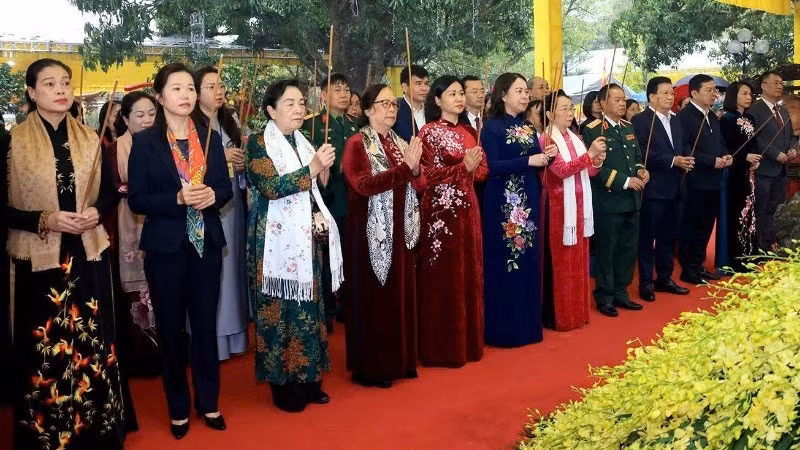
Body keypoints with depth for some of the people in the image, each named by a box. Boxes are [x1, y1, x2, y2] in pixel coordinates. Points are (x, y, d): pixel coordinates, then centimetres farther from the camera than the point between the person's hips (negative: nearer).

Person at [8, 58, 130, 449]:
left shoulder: (89, 139, 6)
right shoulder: (14, 141, -4)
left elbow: (109, 190, 13)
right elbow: (6, 207, -5)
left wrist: (97, 211, -7)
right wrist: (43, 219, -18)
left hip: (88, 255, 3)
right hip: (40, 260, -3)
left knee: (93, 341, 9)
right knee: (45, 347, 3)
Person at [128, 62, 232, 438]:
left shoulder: (211, 138, 6)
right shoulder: (145, 141, -5)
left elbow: (226, 189, 8)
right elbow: (136, 199, -8)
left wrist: (212, 195, -14)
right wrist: (179, 199, -21)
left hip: (207, 244, 3)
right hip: (165, 246, -3)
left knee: (206, 323, 11)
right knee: (170, 327, 8)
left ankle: (209, 401, 26)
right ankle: (178, 408, 23)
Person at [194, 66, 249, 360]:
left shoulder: (231, 122, 12)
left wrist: (242, 164, -1)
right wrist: (220, 157, -15)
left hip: (232, 202, 6)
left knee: (232, 261, 10)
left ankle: (234, 332, 19)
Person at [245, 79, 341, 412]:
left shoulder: (303, 143, 13)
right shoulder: (259, 143, -6)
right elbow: (271, 188, -21)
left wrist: (325, 170, -1)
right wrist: (312, 167, -24)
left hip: (307, 238, 7)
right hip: (278, 240, -6)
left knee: (308, 306, 10)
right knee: (280, 309, -1)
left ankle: (307, 378, 21)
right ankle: (283, 385, 10)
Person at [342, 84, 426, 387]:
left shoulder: (400, 143, 13)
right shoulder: (357, 144, -7)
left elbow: (419, 185, 7)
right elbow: (364, 185, -22)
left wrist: (415, 170, -14)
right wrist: (405, 168, -26)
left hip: (401, 232, 7)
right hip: (372, 234, -6)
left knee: (401, 294, 11)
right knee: (373, 298, 0)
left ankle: (399, 360, 22)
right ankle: (370, 367, 9)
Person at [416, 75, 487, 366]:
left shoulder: (470, 131, 13)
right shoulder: (430, 132, -6)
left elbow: (483, 170, 14)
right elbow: (429, 174, -12)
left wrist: (476, 166, -8)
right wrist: (464, 167, -20)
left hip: (468, 207, 7)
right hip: (441, 209, -6)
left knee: (469, 273, 10)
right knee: (443, 277, -2)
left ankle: (468, 340, 22)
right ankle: (442, 346, 7)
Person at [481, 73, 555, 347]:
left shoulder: (528, 127, 14)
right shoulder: (493, 127, -7)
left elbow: (535, 162, 16)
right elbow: (491, 166, -17)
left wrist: (546, 156, -5)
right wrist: (528, 161, -20)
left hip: (528, 200, 7)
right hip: (503, 203, -7)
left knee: (528, 261, 10)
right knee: (504, 264, -3)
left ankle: (528, 324, 21)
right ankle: (504, 330, 7)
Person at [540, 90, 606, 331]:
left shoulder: (575, 138, 13)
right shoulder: (547, 140, -10)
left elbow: (587, 172, 15)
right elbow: (562, 170, -22)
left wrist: (597, 162, -5)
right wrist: (590, 153, -24)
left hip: (580, 205, 7)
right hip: (560, 206, -7)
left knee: (579, 259, 12)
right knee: (563, 261, -1)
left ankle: (578, 311, 22)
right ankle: (563, 316, 8)